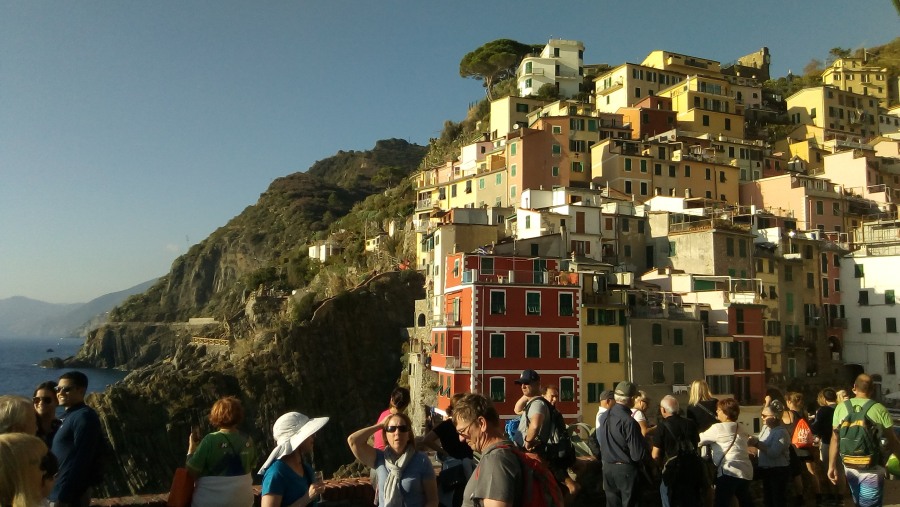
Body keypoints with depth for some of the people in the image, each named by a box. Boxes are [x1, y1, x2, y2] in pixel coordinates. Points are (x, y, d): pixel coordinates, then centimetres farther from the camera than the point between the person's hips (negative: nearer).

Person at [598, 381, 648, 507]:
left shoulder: (604, 416, 0)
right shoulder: (629, 422, -22)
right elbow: (638, 455, -20)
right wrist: (645, 443, -2)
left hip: (607, 468, 6)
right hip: (626, 469, -6)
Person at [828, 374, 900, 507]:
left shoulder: (841, 407, -2)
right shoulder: (880, 409, -10)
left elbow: (835, 439, -1)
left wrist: (832, 466, 4)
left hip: (849, 466, 3)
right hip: (872, 469, -3)